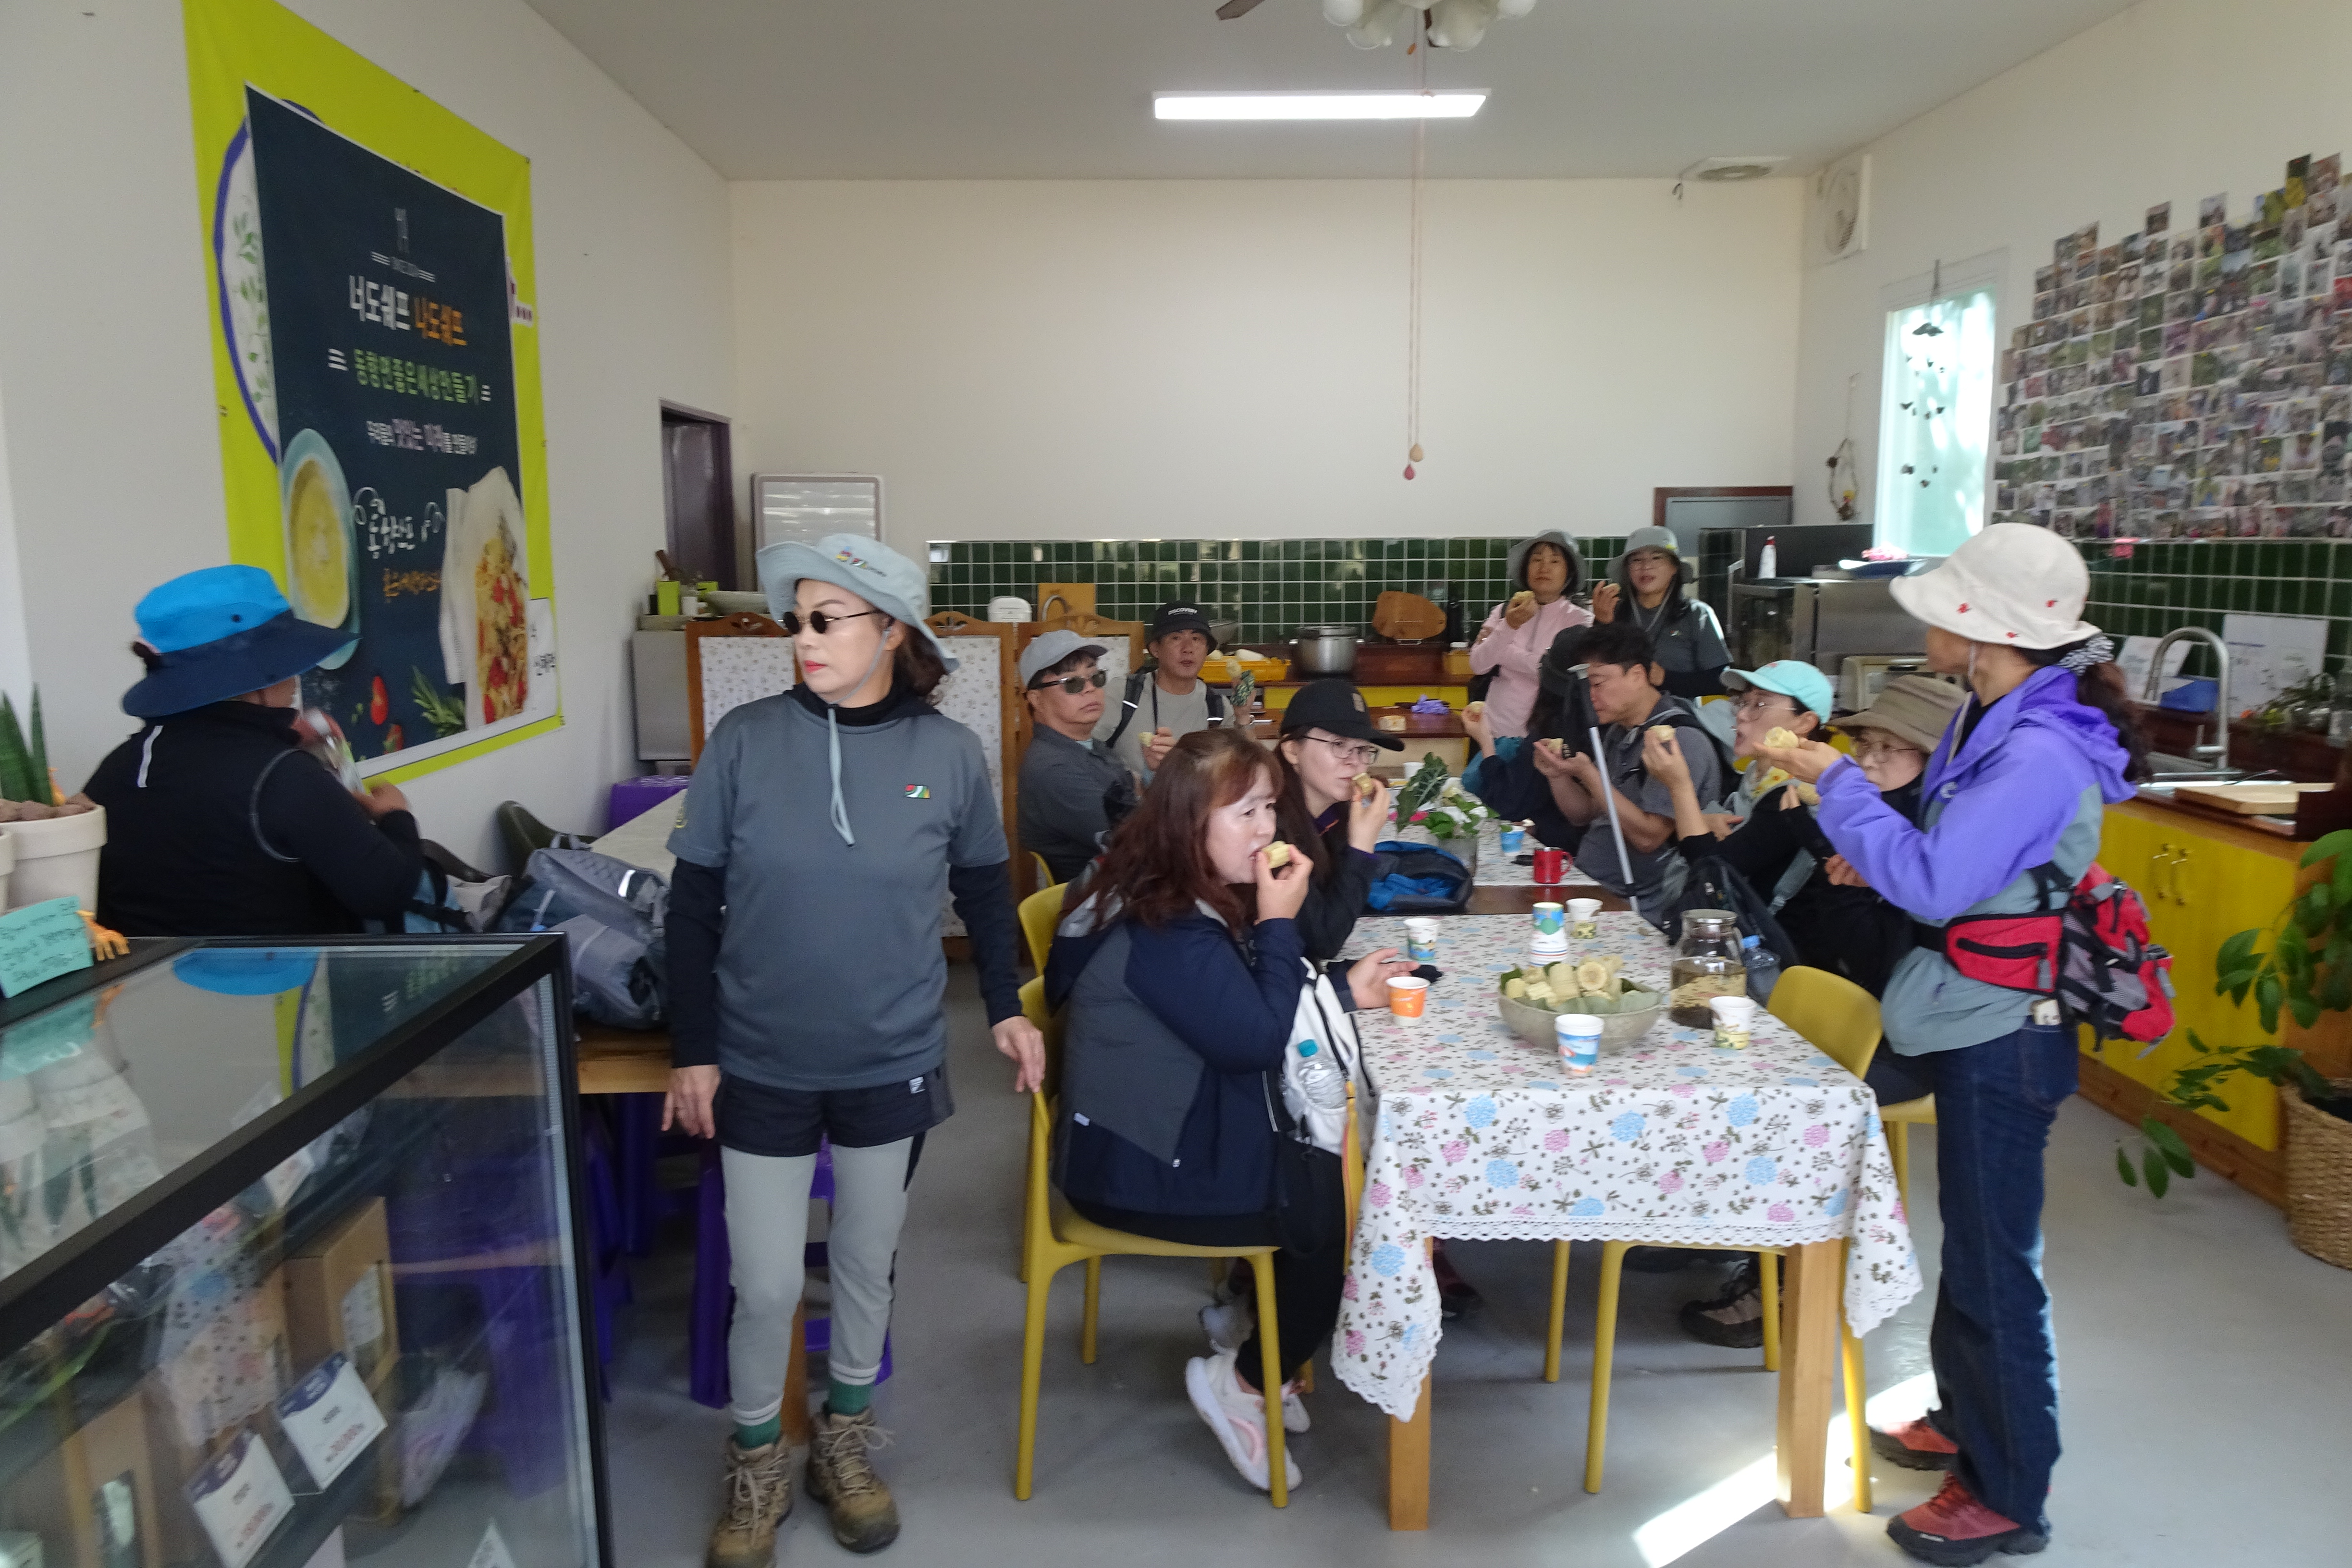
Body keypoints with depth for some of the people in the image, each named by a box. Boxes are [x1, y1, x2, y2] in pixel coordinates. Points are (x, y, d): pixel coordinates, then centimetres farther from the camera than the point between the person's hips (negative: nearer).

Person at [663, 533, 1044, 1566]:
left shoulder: (948, 753, -7)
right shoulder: (745, 740, -10)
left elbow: (985, 888, 8)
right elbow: (694, 902, -4)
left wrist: (1006, 1006, 5)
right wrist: (693, 1050, -4)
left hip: (892, 1066, 1)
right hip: (761, 1065, -1)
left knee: (867, 1267, 16)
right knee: (767, 1286, 6)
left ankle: (846, 1443, 41)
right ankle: (756, 1466, 34)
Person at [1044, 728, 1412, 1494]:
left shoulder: (1197, 899, 6)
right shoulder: (1164, 931, -26)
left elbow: (1250, 1004, 14)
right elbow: (1256, 1039, -25)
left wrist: (1342, 988, 0)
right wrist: (1279, 922, -21)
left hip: (1183, 1136, 10)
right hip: (1143, 1172, -10)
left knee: (1340, 1179, 5)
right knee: (1335, 1217, -9)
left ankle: (1272, 1356, 21)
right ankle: (1242, 1383, 11)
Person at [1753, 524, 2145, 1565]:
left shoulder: (2038, 754, -25)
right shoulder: (1996, 719, 6)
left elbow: (1937, 885, -30)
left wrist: (1836, 783, -24)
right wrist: (1879, 858, 0)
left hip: (2003, 1036, -10)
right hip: (1973, 1020, 10)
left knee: (1993, 1263, 3)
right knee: (1971, 1241, 23)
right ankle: (1965, 1422, 41)